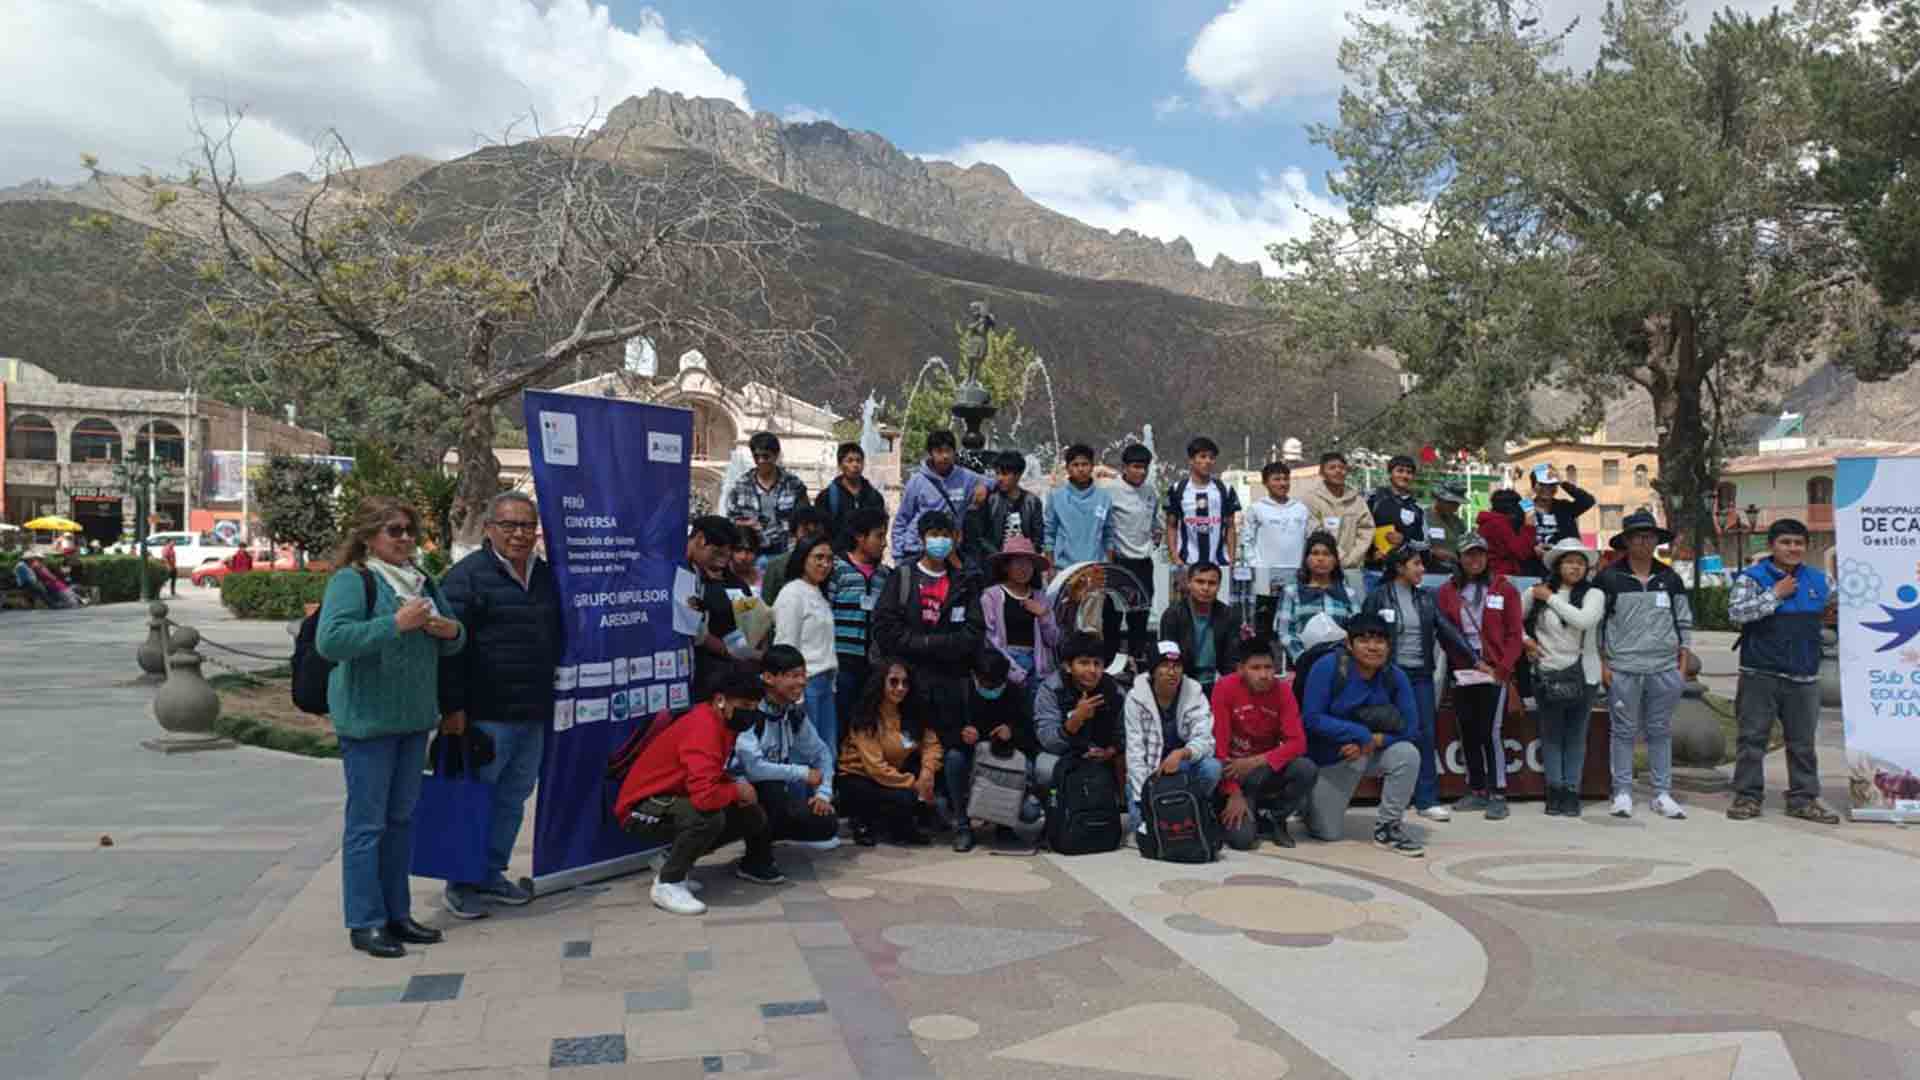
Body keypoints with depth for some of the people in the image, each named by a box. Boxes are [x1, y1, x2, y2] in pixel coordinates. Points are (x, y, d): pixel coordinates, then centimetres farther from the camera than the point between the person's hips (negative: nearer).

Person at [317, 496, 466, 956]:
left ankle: (397, 913, 25)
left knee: (401, 818, 14)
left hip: (414, 717, 7)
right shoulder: (351, 580, -9)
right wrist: (396, 624, -26)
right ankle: (365, 923, 7)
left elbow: (452, 643, 20)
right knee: (367, 823, -2)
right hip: (367, 719, -7)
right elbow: (329, 641, -22)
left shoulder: (420, 581, 13)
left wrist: (451, 632, -4)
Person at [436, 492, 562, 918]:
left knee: (513, 799, 15)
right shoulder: (467, 576, -10)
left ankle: (491, 875, 28)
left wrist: (546, 697, 19)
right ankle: (461, 883, 16)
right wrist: (452, 707, -19)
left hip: (534, 714, 7)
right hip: (485, 714, -7)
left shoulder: (545, 576, 13)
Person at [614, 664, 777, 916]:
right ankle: (666, 884, -13)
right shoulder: (703, 729, -29)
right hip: (642, 809, -10)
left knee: (752, 816, 2)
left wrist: (740, 785, -5)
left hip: (676, 801, 10)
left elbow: (714, 776, 17)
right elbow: (705, 796, -41)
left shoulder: (723, 722, 0)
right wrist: (737, 790, -20)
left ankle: (673, 861, 13)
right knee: (709, 816, -35)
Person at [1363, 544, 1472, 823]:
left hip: (1421, 675, 4)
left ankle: (1427, 800, 7)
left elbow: (1446, 630, 5)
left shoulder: (1426, 598, 9)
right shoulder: (1378, 597, -4)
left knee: (1425, 735, 2)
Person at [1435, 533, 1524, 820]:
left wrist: (1503, 669, -10)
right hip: (1462, 675, 3)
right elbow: (1445, 634, 3)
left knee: (1491, 732, -8)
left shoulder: (1504, 589, 2)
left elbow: (1514, 634, -1)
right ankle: (1476, 791, 19)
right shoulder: (1447, 592, 7)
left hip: (1495, 674, -3)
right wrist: (1472, 662, -7)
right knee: (1468, 733, 8)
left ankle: (1498, 795, -2)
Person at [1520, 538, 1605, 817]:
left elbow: (1584, 619, -19)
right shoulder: (1536, 592, 3)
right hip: (1547, 673, 1)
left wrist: (1551, 598, -11)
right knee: (1551, 734, 4)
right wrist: (1525, 640, 1)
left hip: (1583, 674, -1)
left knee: (1576, 736, 4)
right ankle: (1554, 790, 11)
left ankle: (1571, 791, 10)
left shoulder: (1593, 594, 0)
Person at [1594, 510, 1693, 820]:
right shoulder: (1609, 578, -1)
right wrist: (1602, 664, -4)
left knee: (1660, 731, 8)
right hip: (1622, 669, -3)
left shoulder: (1670, 578, 10)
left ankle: (1662, 794, 15)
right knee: (1623, 731, 2)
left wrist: (1683, 664, 7)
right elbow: (1594, 624, 0)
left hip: (1665, 669, 3)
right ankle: (1622, 793, 8)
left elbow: (1684, 623, 14)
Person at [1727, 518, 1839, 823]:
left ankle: (1804, 799, 19)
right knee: (1753, 738, 1)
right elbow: (1736, 612, -19)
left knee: (1802, 741, 10)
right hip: (1760, 674, -4)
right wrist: (1776, 594, -16)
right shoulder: (1751, 577, -4)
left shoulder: (1819, 580, 10)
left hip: (1804, 676, 4)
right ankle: (1747, 796, 9)